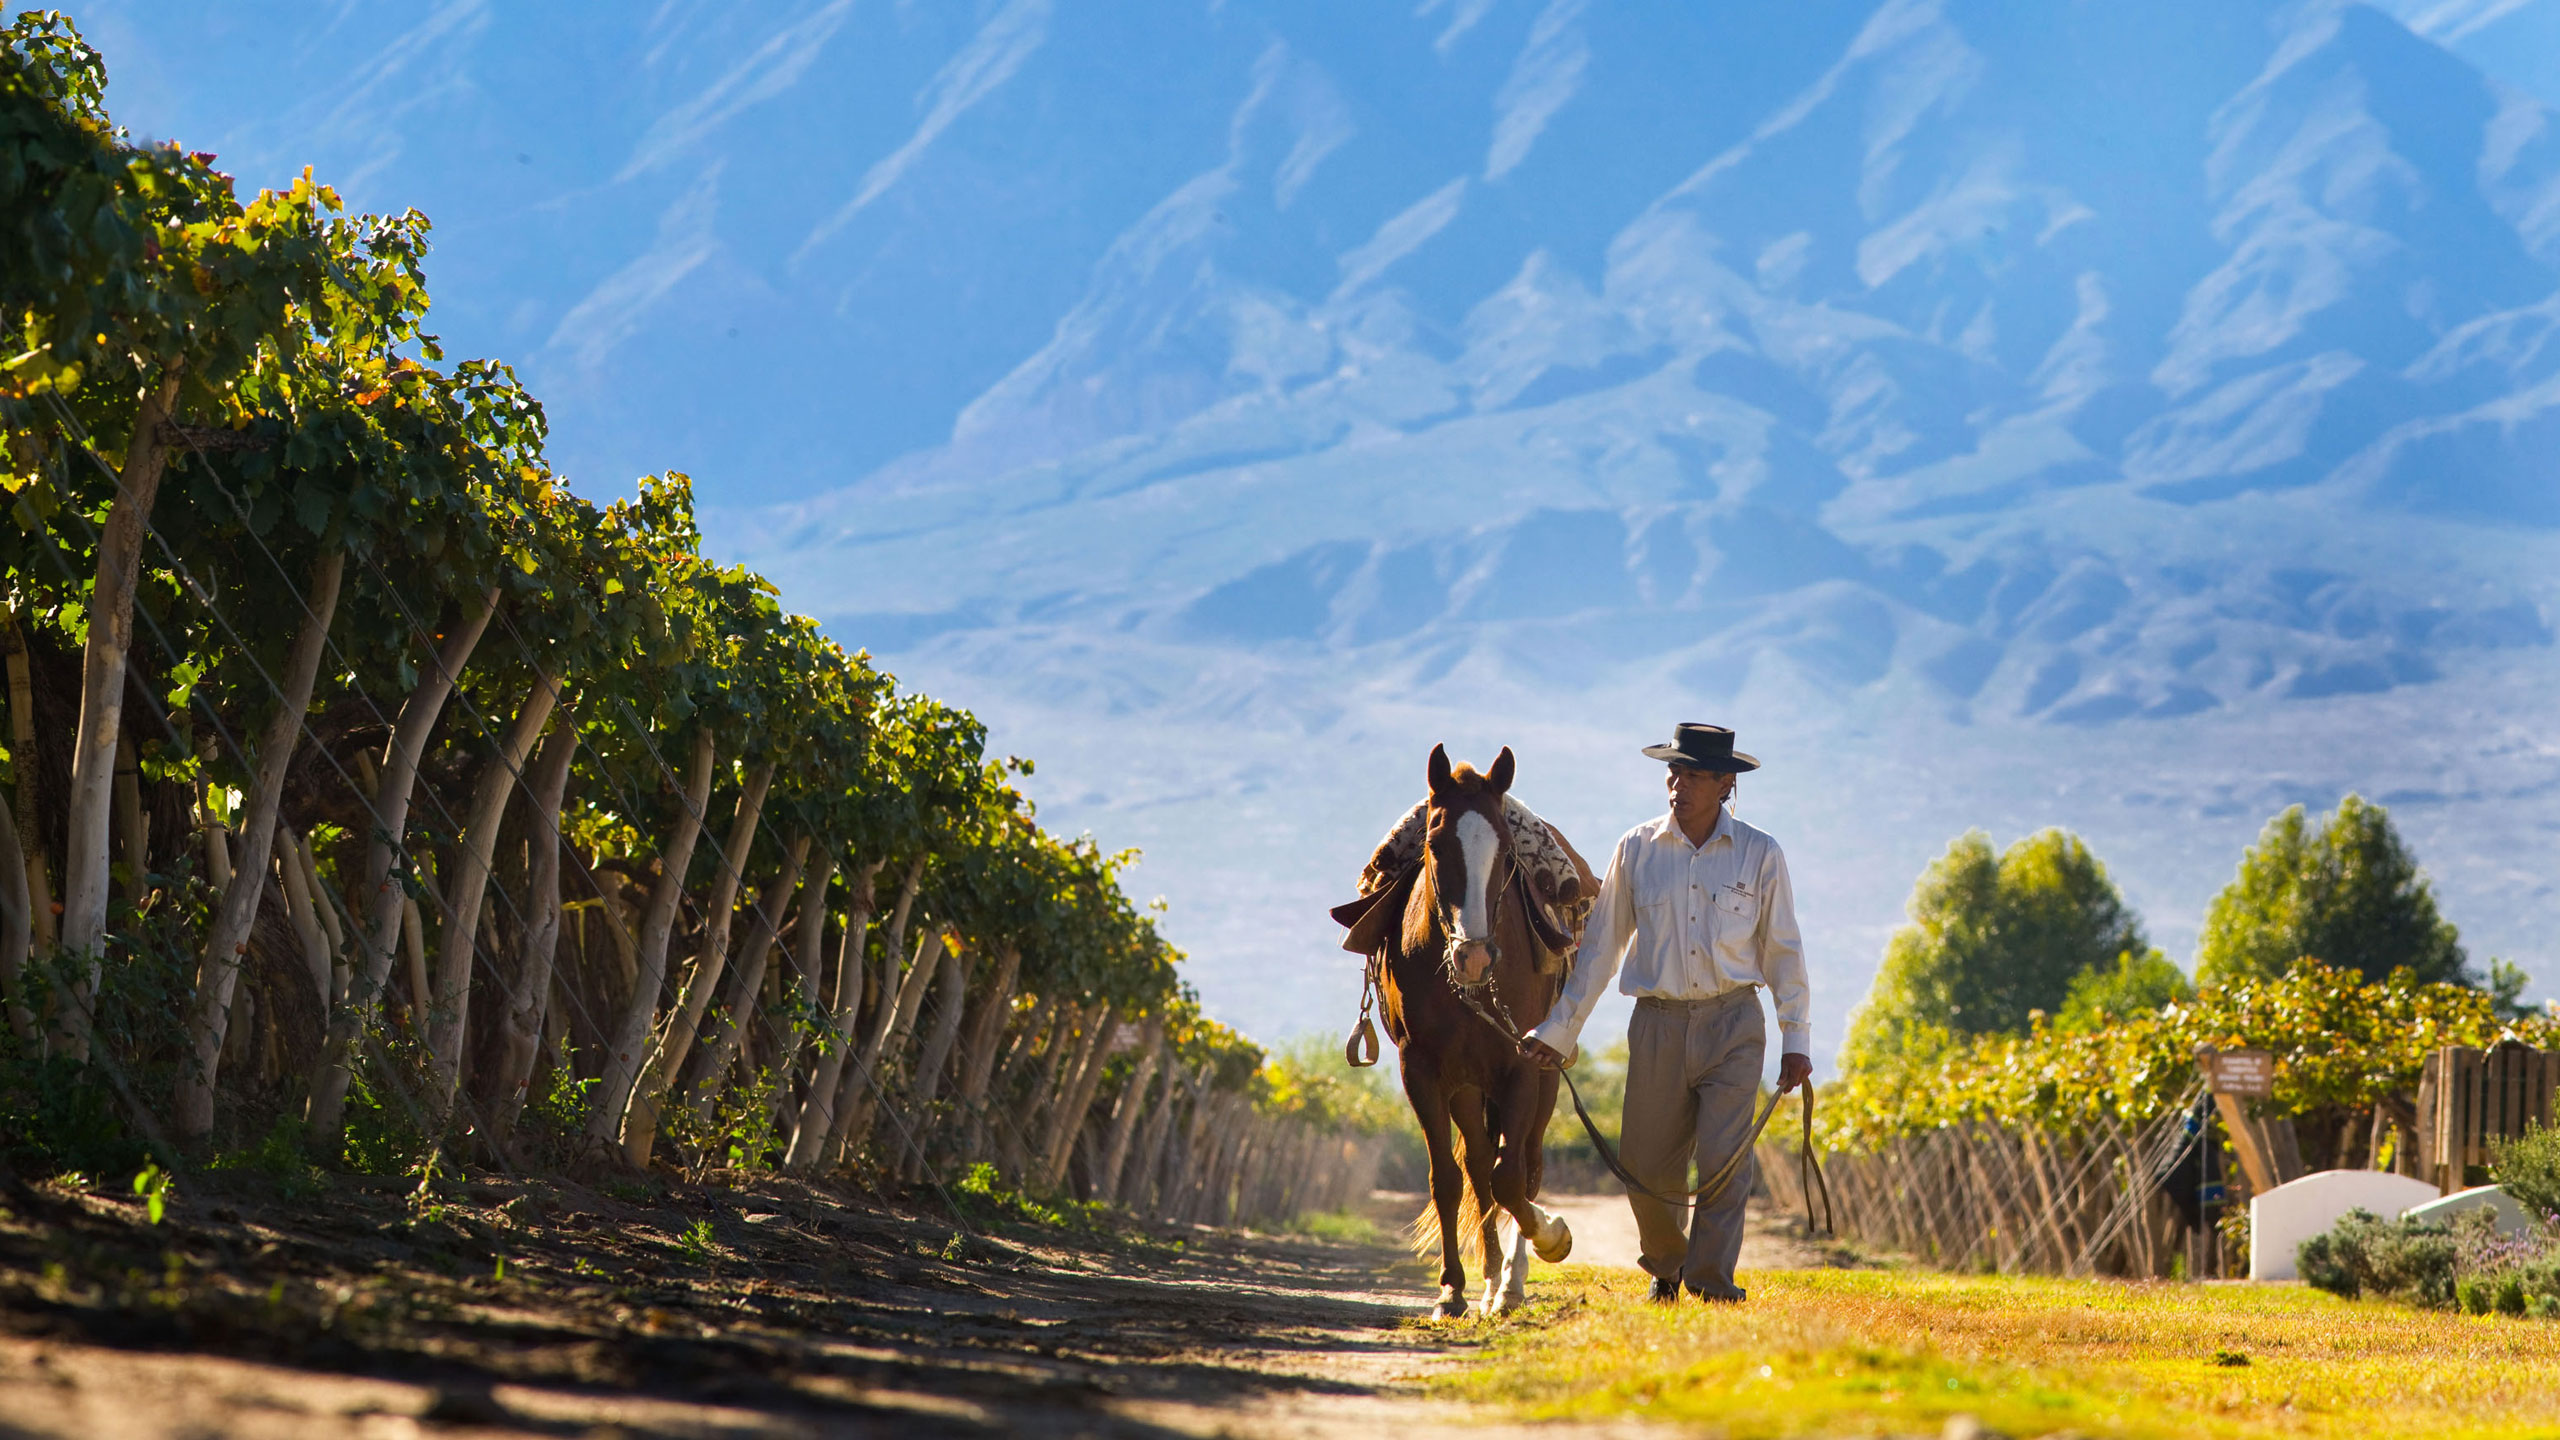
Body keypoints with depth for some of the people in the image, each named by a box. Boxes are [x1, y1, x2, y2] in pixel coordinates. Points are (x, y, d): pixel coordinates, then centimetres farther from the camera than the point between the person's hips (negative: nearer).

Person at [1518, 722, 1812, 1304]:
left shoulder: (1760, 855, 1)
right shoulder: (1635, 850, 3)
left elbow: (1782, 953, 6)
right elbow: (1601, 946, 9)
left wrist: (1797, 1041, 2)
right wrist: (1559, 1030, 8)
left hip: (1733, 1024, -2)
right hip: (1658, 1023, 2)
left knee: (1724, 1158, -12)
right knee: (1646, 1166, 4)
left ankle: (1712, 1285, -4)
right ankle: (1664, 1266, 30)